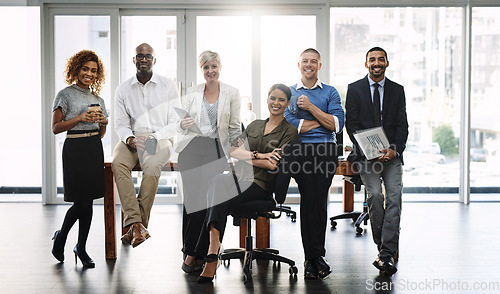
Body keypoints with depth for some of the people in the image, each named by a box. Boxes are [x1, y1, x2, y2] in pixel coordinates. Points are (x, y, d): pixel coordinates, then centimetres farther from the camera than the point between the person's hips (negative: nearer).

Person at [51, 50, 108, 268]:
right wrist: (80, 118, -16)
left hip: (95, 149, 5)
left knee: (89, 202, 6)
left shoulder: (97, 99, 15)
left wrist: (103, 122, -2)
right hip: (75, 149, -5)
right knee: (81, 202, -6)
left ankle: (81, 247, 19)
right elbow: (55, 128, -6)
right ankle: (60, 237, 21)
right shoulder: (66, 95, -1)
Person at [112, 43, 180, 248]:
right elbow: (120, 123, 9)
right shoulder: (123, 89, 12)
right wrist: (129, 138, -14)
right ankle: (136, 223, -37)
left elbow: (175, 123, 1)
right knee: (118, 163, -31)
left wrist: (152, 138, -14)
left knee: (151, 166, -35)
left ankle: (135, 227, -28)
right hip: (132, 140, 2)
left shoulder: (168, 86, 5)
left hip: (160, 139, -2)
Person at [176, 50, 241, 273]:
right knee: (193, 200, -5)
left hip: (216, 152, -1)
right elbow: (181, 125, 9)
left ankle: (193, 253, 2)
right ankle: (193, 252, 8)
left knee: (208, 202, -8)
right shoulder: (192, 93, 9)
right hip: (192, 150, 1)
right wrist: (183, 125, -15)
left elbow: (234, 128, 7)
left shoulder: (232, 93, 5)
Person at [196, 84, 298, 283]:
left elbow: (274, 165, -7)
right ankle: (214, 249, -40)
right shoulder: (255, 125, 23)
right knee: (219, 180, -33)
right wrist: (259, 155, -6)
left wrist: (246, 155, 1)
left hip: (261, 185, -4)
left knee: (218, 199, -31)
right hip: (239, 177, 5)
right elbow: (232, 151, 8)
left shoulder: (289, 131, 6)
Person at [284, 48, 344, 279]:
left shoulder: (330, 92, 15)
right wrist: (323, 119, 3)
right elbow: (291, 125, -1)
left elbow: (337, 125, 1)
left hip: (326, 151, 1)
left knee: (317, 201, -6)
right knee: (312, 200, -11)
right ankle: (316, 256, 0)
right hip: (300, 151, -1)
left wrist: (311, 108, -5)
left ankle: (312, 258, 5)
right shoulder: (289, 93, 14)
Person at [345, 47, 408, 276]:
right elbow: (351, 123, 2)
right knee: (375, 196, -13)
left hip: (392, 154, 2)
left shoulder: (397, 90, 12)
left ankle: (387, 253, -11)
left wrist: (394, 149, -9)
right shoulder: (354, 89, 7)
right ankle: (383, 248, 3)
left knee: (394, 199, -11)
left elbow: (402, 124, 8)